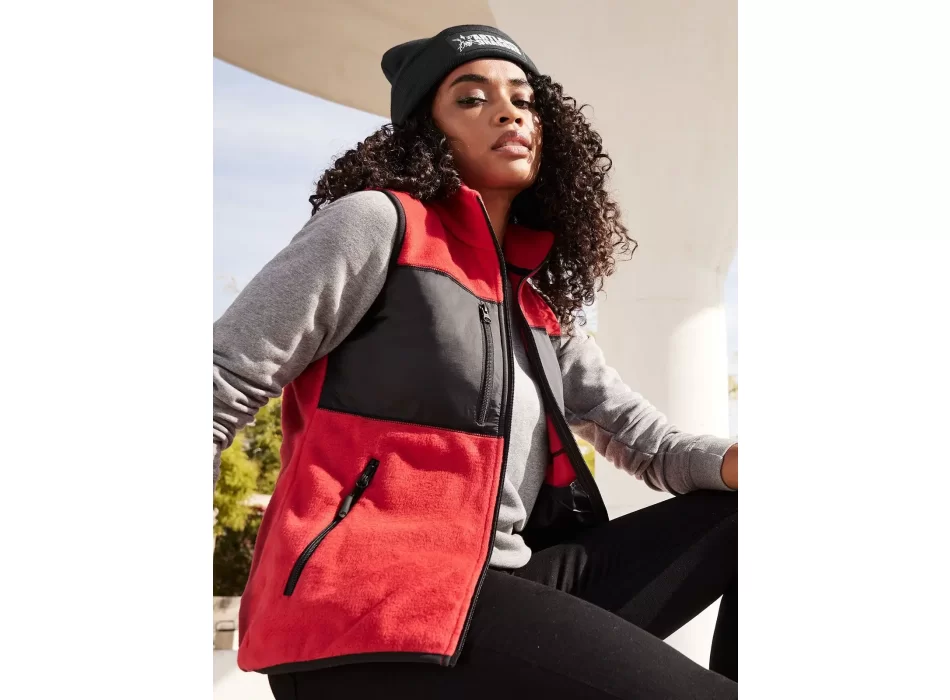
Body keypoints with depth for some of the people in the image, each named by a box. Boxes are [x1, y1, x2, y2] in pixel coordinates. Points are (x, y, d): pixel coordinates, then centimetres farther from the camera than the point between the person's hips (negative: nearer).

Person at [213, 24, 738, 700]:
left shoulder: (542, 301, 17)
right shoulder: (377, 222, -3)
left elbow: (642, 433, 13)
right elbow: (220, 389, -6)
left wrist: (736, 461, -8)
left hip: (505, 583, 8)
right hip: (368, 605, -7)